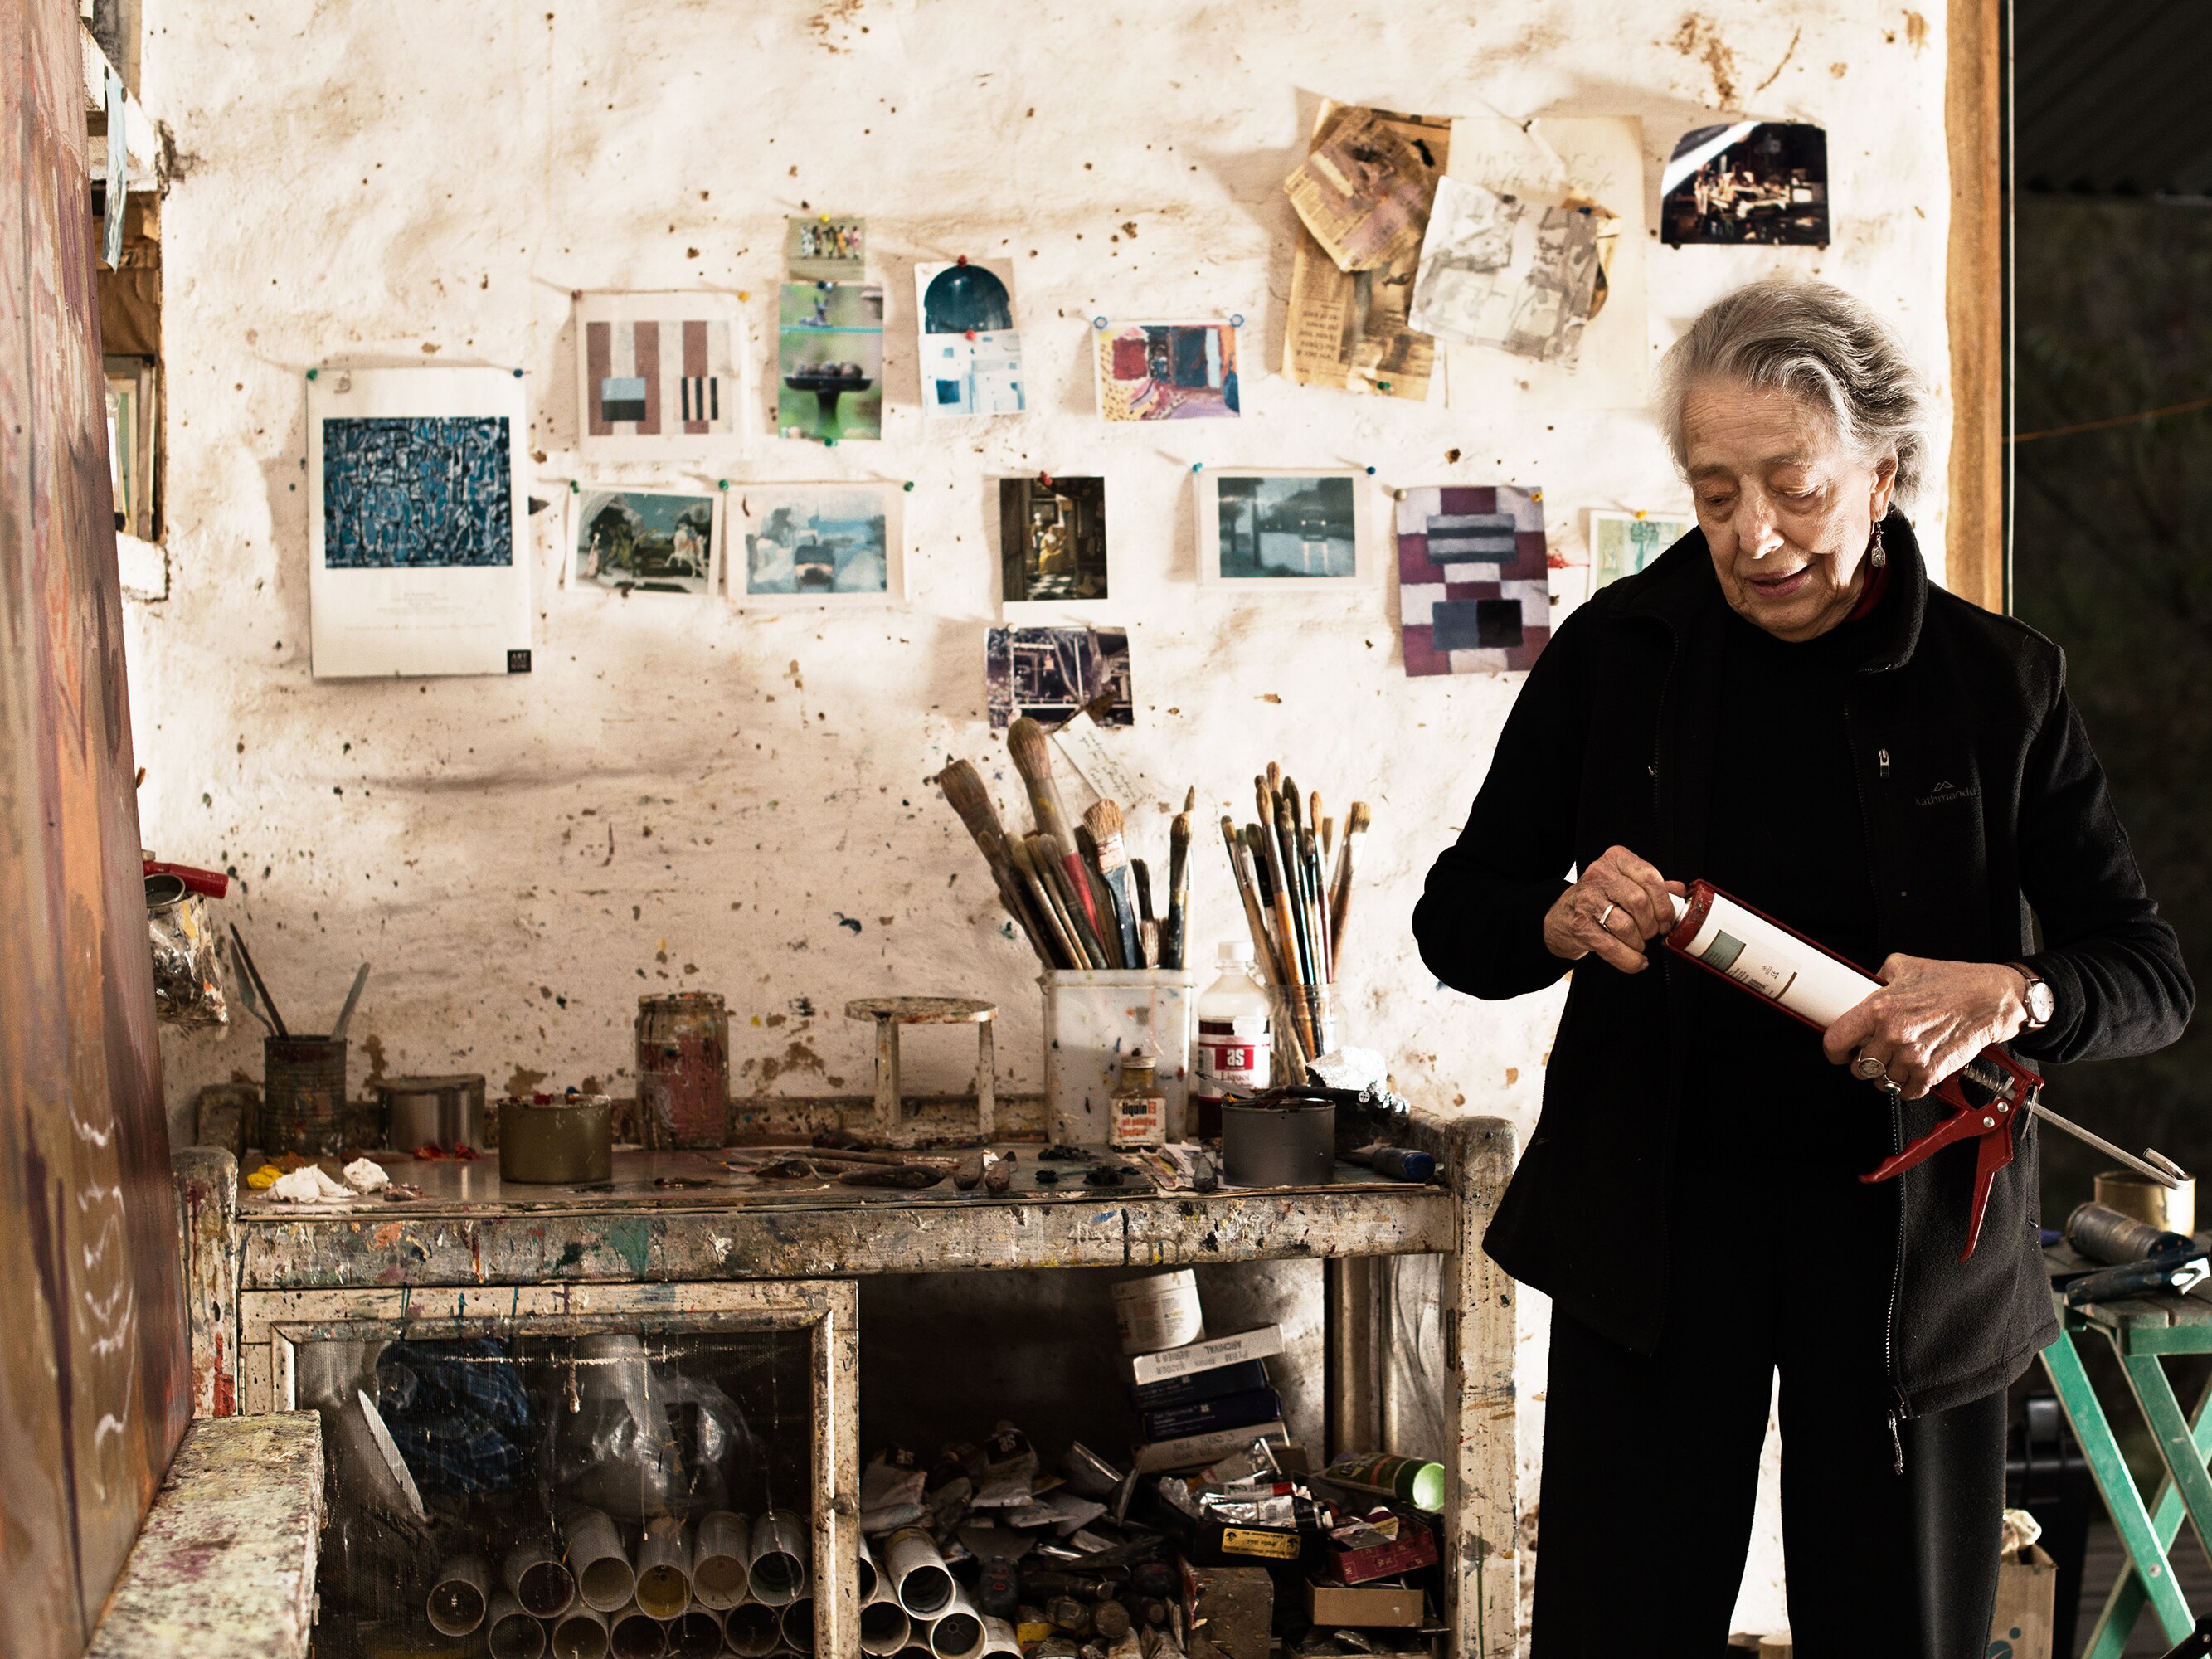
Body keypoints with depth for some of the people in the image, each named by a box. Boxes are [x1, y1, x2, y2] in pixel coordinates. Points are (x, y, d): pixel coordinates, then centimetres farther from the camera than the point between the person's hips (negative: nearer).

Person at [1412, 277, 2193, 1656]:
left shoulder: (1999, 681, -3)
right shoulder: (1614, 652, -2)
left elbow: (2156, 975, -3)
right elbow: (1455, 919, 4)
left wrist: (2010, 994, -25)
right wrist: (1563, 921, -20)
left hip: (1908, 1227, 0)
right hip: (1653, 1216, 0)